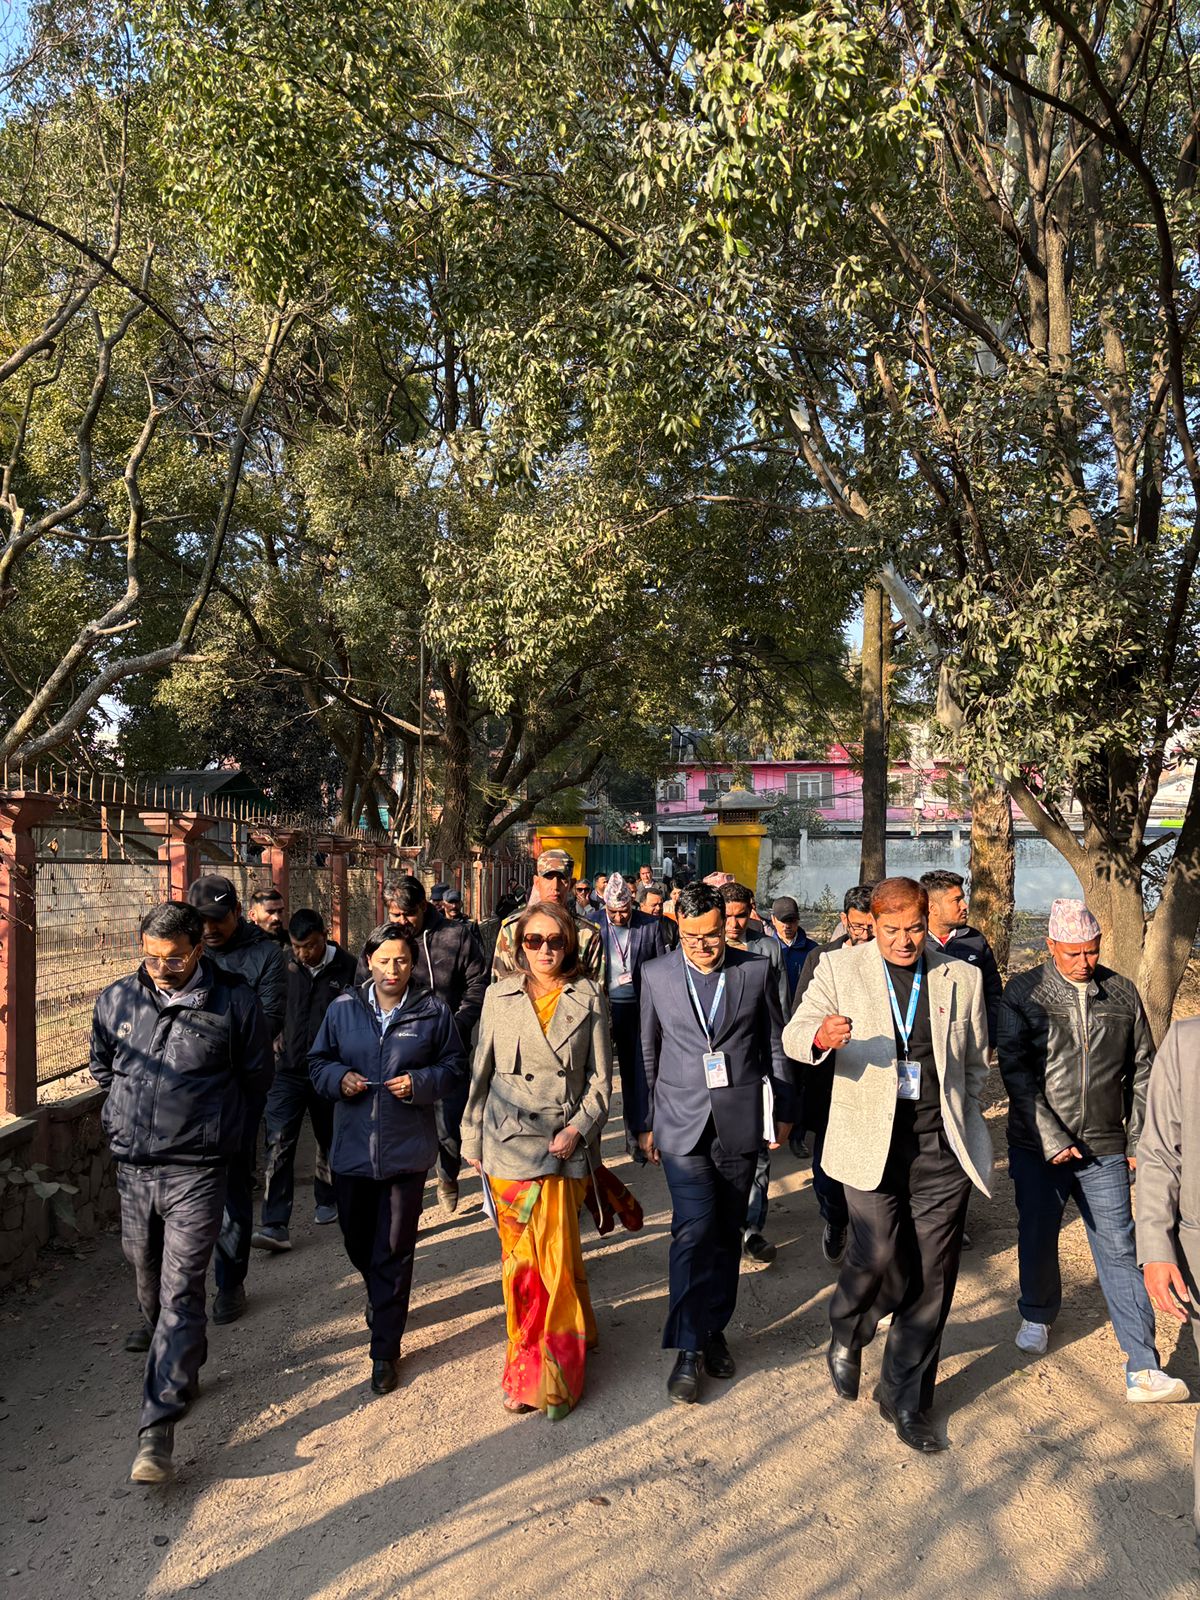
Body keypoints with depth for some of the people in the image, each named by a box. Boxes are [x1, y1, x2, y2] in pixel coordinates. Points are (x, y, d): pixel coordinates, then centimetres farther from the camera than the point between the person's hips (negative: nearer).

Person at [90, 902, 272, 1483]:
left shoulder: (233, 1003, -11)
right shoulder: (116, 999, -1)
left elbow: (256, 1078, 4)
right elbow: (102, 1066, 19)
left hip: (196, 1169, -4)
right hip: (132, 1164, 5)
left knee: (181, 1292, -6)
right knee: (145, 1268, 21)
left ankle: (157, 1426, -1)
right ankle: (179, 1358, 48)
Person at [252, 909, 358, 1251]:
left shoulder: (348, 968, -10)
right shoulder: (285, 967, -3)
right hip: (289, 1070, 1)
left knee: (330, 1139, 16)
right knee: (279, 1143, -9)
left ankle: (327, 1200, 39)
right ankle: (275, 1226, -7)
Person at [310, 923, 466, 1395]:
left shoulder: (434, 1011, -4)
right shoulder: (343, 1008, 1)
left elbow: (455, 1068, 2)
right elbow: (318, 1061, 10)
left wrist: (419, 1082, -15)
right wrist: (339, 1077, -11)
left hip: (406, 1149, -2)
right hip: (352, 1146, 3)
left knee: (394, 1250, 4)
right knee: (357, 1241, 18)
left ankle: (385, 1349, 19)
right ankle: (380, 1295, 51)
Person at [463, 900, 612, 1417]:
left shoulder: (588, 996, 1)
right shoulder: (500, 995, 4)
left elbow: (601, 1074, 2)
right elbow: (482, 1071, 9)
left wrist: (579, 1127, -9)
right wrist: (473, 1138, 11)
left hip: (565, 1144, -1)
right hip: (508, 1142, 1)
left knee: (558, 1257, -1)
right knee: (519, 1257, 7)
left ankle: (555, 1373, 18)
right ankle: (527, 1363, 25)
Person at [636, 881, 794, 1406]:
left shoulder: (756, 971, -1)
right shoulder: (656, 975, -1)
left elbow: (774, 1046, 7)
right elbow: (647, 1054, 7)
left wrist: (782, 1112, 10)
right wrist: (645, 1123, 10)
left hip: (739, 1122, 1)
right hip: (682, 1122, -1)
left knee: (727, 1232, 11)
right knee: (694, 1229, -10)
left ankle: (714, 1331, 28)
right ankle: (688, 1349, 2)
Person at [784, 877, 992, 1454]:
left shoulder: (962, 978, 7)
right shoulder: (839, 969, 1)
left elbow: (974, 1064, 17)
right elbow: (794, 1034, -6)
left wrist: (960, 1122, 13)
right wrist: (820, 1037, -29)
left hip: (941, 1146, 2)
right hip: (871, 1142, -2)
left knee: (931, 1278, 4)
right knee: (878, 1256, -13)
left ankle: (905, 1398, 25)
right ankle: (846, 1336, 22)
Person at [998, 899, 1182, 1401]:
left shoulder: (1121, 993, 1)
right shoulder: (1023, 992, -8)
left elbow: (1141, 1072, 8)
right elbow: (1016, 1071, -11)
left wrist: (1138, 1139, 6)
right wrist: (1052, 1138, -15)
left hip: (1105, 1150, 1)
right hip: (1037, 1146, -1)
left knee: (1120, 1251, 1)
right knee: (1036, 1239, 13)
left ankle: (1143, 1368, 7)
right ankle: (1037, 1316, 39)